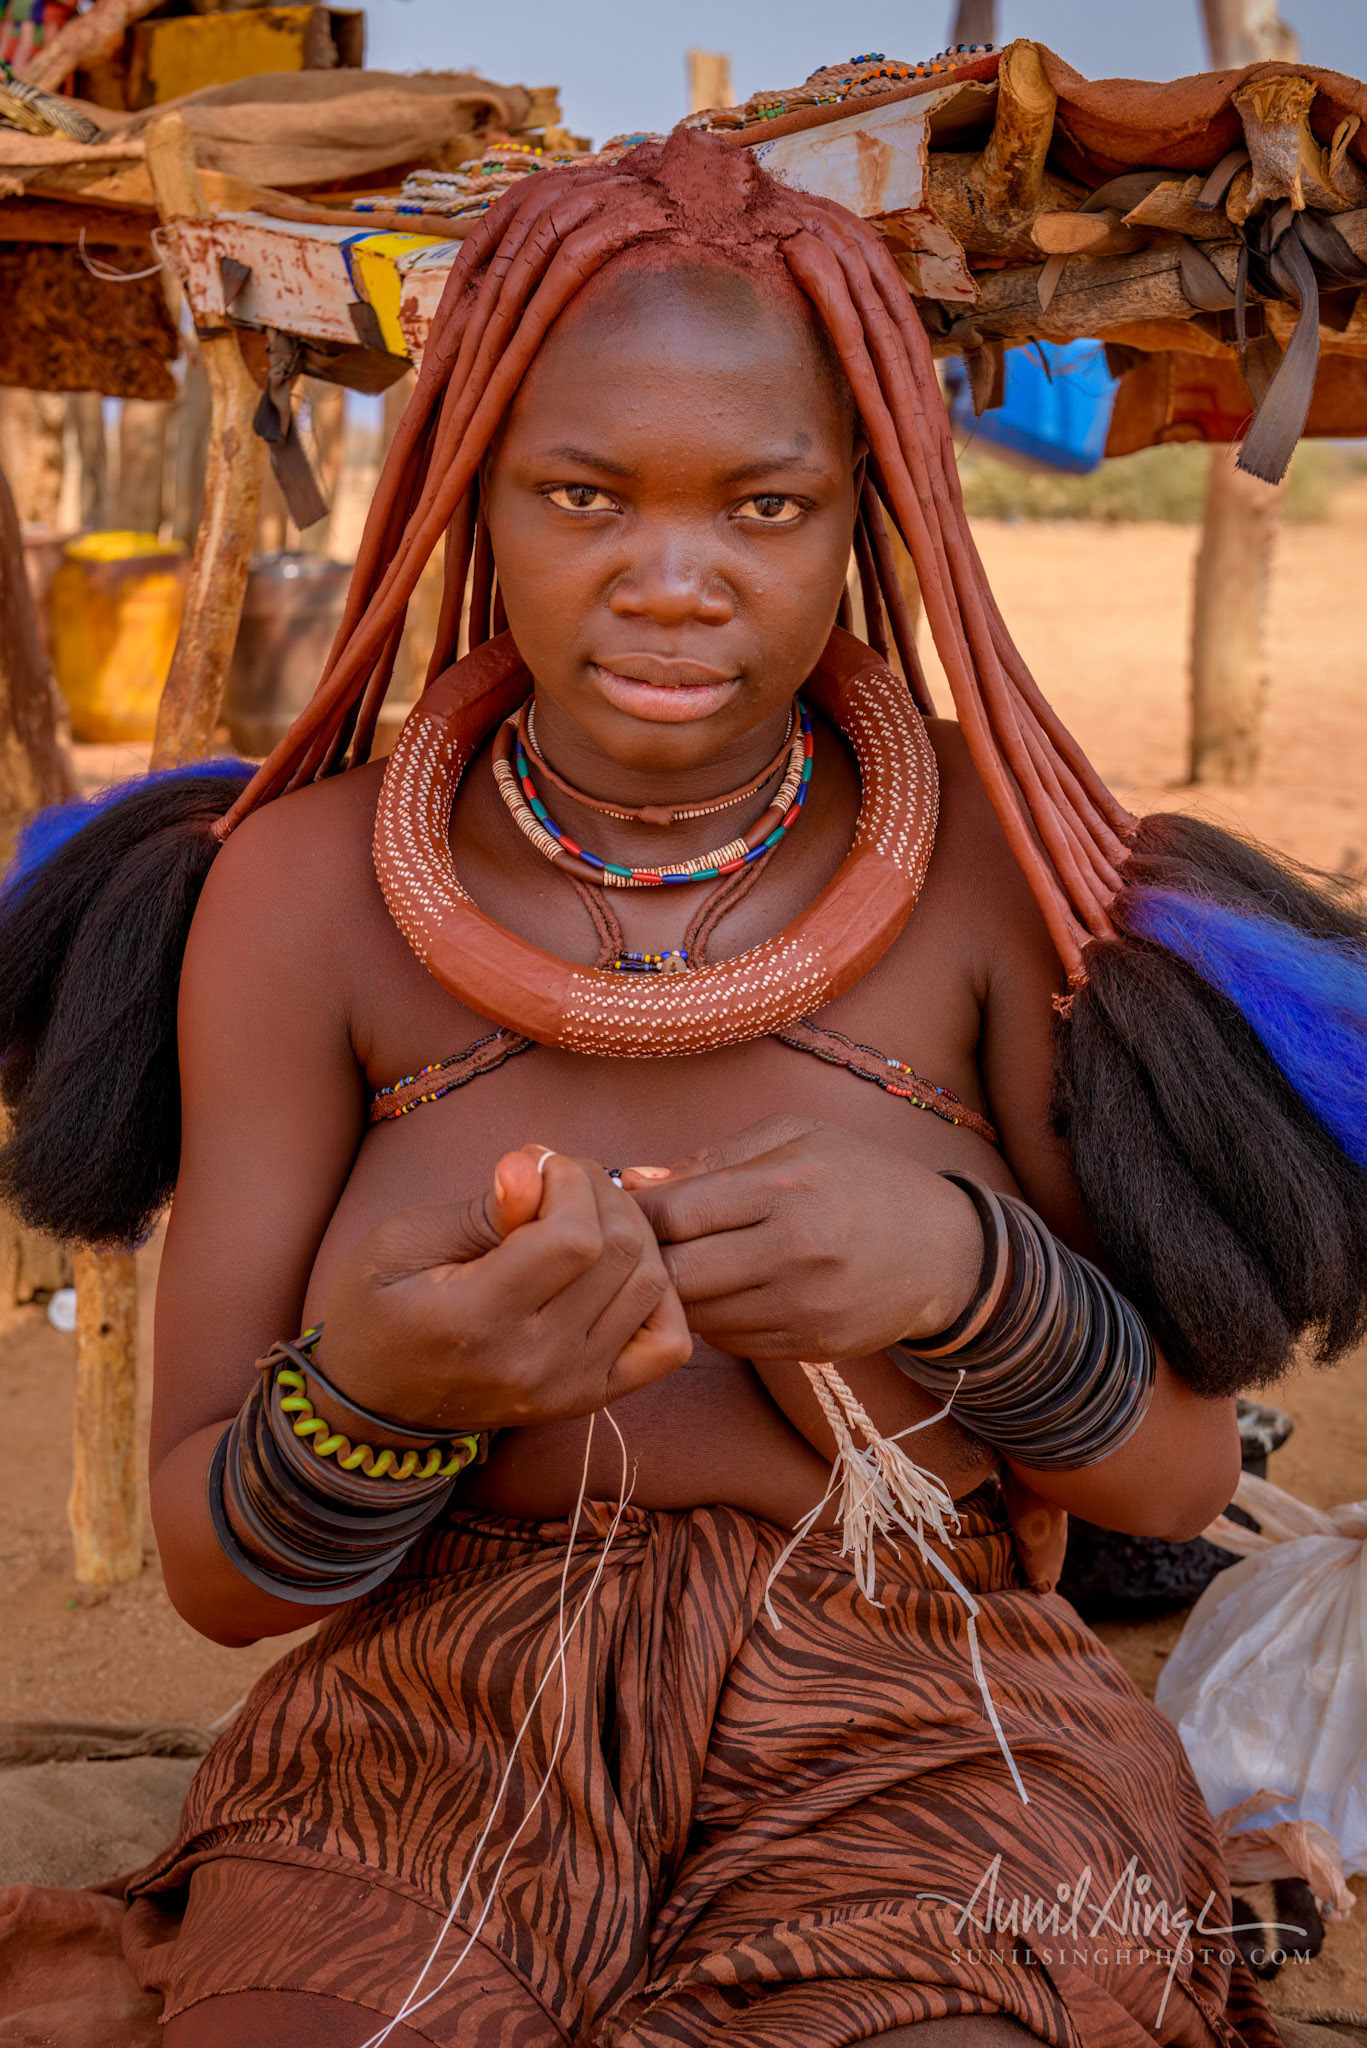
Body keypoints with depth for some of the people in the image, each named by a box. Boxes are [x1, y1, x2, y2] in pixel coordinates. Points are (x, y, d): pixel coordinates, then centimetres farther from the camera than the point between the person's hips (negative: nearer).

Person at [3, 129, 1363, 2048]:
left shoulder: (992, 854, -6)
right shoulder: (308, 888, -5)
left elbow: (1180, 1465, -2)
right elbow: (217, 1569, -4)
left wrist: (965, 1272, -22)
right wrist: (376, 1394, -26)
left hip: (914, 1747, 0)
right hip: (421, 1748, 1)